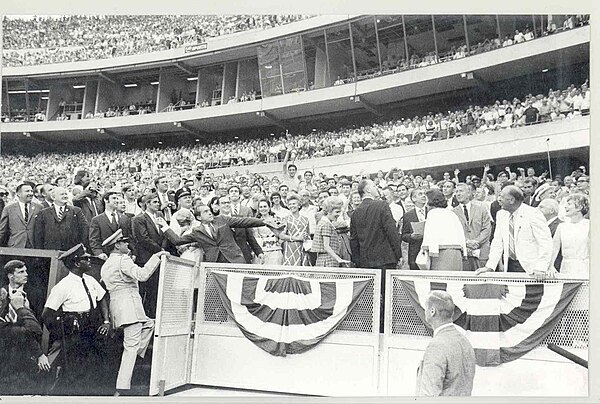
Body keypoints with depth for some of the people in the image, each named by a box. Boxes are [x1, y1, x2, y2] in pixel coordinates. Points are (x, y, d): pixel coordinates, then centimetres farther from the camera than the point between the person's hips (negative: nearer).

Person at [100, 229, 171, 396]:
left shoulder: (105, 266, 18)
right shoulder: (123, 260, -9)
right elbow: (142, 275, -23)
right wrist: (156, 256, -18)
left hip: (116, 305, 10)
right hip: (129, 305, -10)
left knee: (149, 324, 27)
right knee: (131, 346, -10)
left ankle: (137, 355, 15)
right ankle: (121, 389, -14)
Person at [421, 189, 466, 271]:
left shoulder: (433, 213, 1)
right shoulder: (452, 213, 21)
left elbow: (432, 235, -9)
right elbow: (461, 234, 19)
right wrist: (464, 252, 19)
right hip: (457, 253, 7)